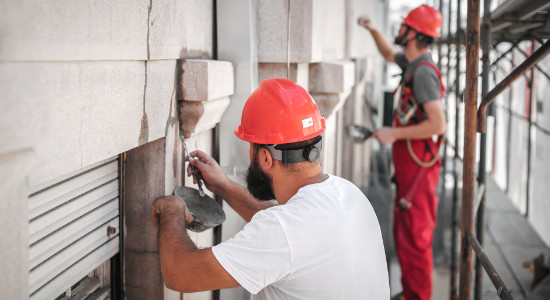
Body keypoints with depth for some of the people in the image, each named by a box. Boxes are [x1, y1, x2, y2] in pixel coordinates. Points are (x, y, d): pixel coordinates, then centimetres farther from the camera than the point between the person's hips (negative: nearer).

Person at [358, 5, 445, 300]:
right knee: (403, 232, 18)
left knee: (415, 237, -3)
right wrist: (372, 30, 15)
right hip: (408, 166, 10)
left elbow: (438, 125, -27)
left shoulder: (423, 72, -21)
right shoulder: (412, 63, 8)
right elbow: (389, 54, 31)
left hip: (418, 167, -10)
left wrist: (394, 134, -20)